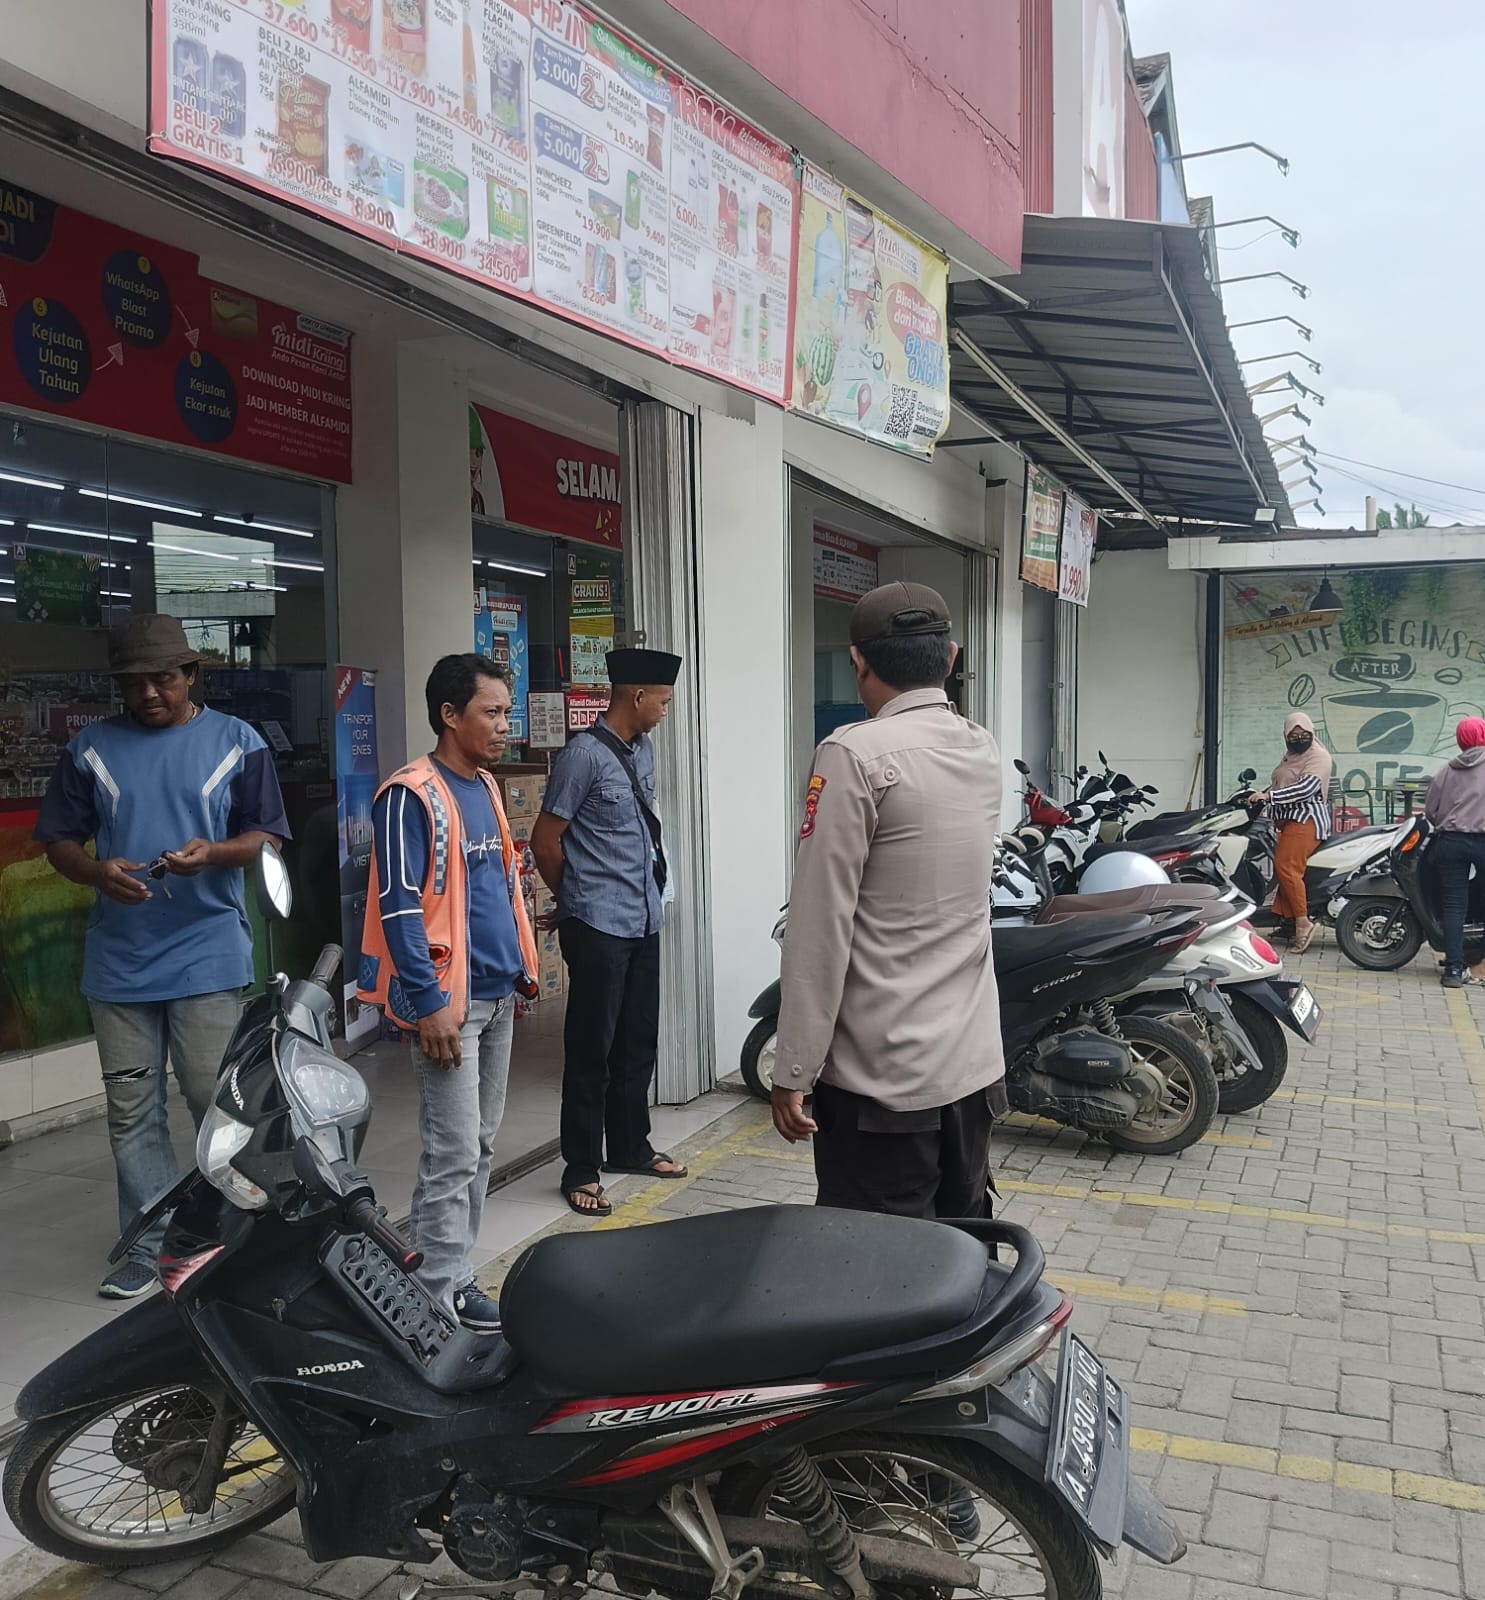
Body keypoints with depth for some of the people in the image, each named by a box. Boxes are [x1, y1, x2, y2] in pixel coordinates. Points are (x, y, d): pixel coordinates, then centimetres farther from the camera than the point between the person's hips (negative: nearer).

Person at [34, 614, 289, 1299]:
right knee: (131, 1112, 8)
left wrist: (215, 852, -18)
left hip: (209, 954, -2)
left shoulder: (237, 743, 3)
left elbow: (265, 835, 4)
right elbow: (58, 840, 9)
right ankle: (150, 1246, 20)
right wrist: (97, 872, -13)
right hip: (119, 960, 3)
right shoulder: (90, 749, 8)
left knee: (218, 1101, -1)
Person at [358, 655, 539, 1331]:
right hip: (449, 999, -9)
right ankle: (443, 1289, 8)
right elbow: (398, 907, -18)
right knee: (453, 1153, -4)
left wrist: (521, 965, 18)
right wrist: (427, 1003, -20)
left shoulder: (485, 786, 13)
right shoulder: (411, 795, -14)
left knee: (480, 1143, 15)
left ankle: (453, 1268, 26)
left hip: (497, 994, 9)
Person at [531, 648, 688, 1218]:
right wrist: (576, 898, 4)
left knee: (638, 1041, 16)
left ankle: (630, 1146, 31)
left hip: (644, 919, 8)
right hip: (598, 927, -8)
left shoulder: (642, 749, 10)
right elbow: (545, 841, -10)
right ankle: (582, 1169, 11)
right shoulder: (584, 756, -14)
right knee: (592, 1048, 1)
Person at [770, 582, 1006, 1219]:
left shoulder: (855, 756, -16)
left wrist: (793, 1072, -11)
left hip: (882, 1079, -7)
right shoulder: (983, 750, 5)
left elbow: (820, 930, -18)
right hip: (975, 1065, 7)